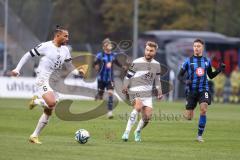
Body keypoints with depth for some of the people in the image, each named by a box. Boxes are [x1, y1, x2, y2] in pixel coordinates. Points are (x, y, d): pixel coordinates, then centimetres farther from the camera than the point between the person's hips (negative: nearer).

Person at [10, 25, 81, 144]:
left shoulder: (65, 50, 10)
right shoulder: (45, 46, -9)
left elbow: (70, 66, 20)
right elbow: (28, 55, -2)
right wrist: (17, 69, -6)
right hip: (43, 80, -7)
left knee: (49, 111, 7)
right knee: (52, 103, -30)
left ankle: (34, 136, 17)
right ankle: (36, 101, 2)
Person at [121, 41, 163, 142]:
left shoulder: (156, 65, 10)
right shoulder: (137, 62, -6)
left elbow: (157, 79, 20)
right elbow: (128, 75, -2)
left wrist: (159, 91, 12)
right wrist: (125, 87, -10)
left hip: (148, 93, 5)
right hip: (135, 91, -5)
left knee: (147, 117, 0)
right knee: (138, 107, -32)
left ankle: (138, 132, 30)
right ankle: (127, 132, -29)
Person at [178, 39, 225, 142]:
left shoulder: (207, 61, 6)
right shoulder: (188, 61, -2)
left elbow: (211, 76, 18)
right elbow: (180, 76, 3)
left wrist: (219, 70, 0)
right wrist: (185, 81, -18)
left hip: (203, 90, 1)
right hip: (191, 90, -1)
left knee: (203, 110, -23)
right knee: (188, 118, -2)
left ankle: (199, 135, -9)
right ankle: (188, 112, 40)